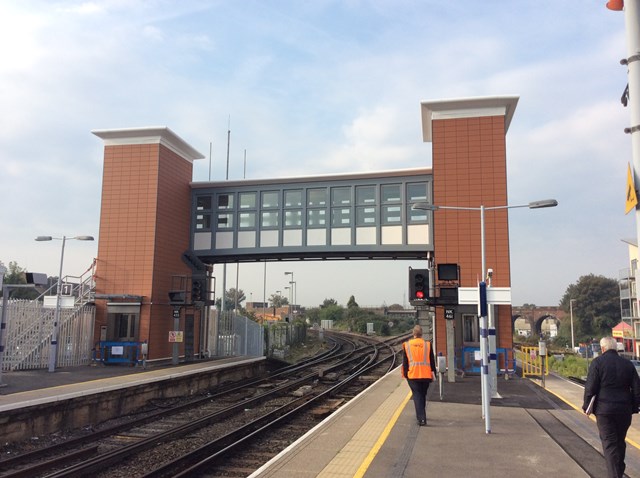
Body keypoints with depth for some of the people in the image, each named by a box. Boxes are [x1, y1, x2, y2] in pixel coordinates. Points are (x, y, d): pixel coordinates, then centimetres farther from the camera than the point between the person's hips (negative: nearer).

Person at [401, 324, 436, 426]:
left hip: (412, 375, -1)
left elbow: (405, 361, 3)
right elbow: (432, 361, 3)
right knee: (423, 395, 18)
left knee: (417, 395, 0)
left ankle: (421, 418, -12)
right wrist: (433, 372, 11)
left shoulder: (406, 345, 0)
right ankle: (421, 415, 32)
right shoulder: (428, 344, 0)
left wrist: (405, 373, 11)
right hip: (426, 375, 1)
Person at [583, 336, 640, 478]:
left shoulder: (598, 362, -8)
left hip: (604, 409, -5)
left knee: (609, 443, -1)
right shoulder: (628, 364, 6)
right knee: (620, 442, 20)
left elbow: (590, 387, -11)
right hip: (624, 410, 5)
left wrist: (586, 406, 1)